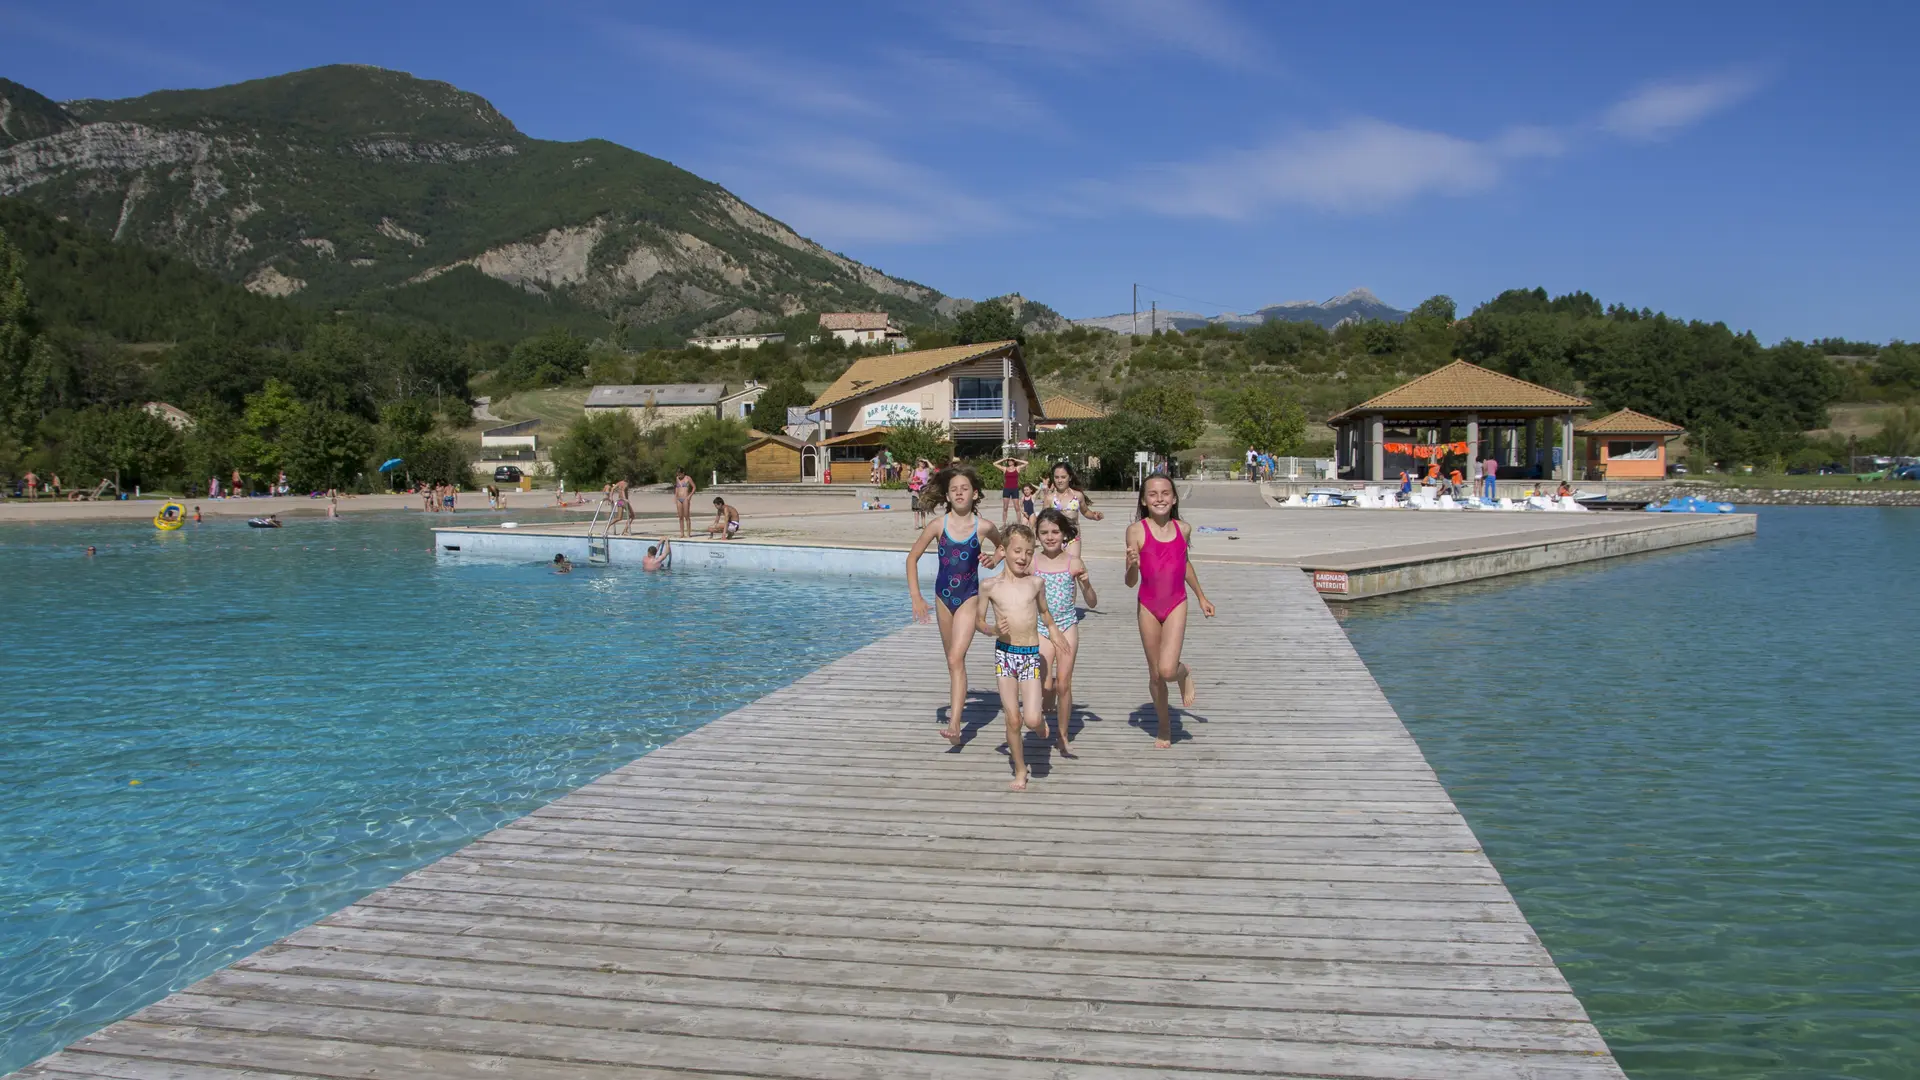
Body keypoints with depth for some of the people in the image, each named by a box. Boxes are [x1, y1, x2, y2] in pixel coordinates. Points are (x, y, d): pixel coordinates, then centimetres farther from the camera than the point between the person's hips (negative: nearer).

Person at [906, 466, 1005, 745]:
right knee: (952, 659, 19)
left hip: (969, 598, -3)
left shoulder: (984, 527, -9)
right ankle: (957, 700, 44)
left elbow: (1003, 545, 14)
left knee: (956, 659, -15)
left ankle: (954, 725, -20)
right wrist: (916, 597, -6)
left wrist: (994, 559, -8)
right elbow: (913, 557, 0)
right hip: (943, 596, 3)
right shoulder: (938, 524, -8)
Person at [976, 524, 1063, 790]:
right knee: (1013, 720, 0)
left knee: (1031, 719, -11)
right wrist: (994, 629, -12)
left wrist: (1054, 630, 22)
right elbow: (979, 621, 5)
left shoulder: (1035, 583, 1)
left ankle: (1040, 720, 27)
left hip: (1031, 655, 0)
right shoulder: (990, 586, -3)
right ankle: (1020, 771, 19)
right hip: (1004, 654, 0)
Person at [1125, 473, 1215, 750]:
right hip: (1148, 607, 0)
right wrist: (1132, 565, -31)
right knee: (1155, 675, 11)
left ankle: (1184, 674, 18)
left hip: (1176, 605, 0)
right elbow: (1130, 582, -9)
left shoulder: (1183, 529, -1)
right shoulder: (1137, 530, -10)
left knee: (1168, 670, -19)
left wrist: (1202, 597, 26)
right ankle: (1165, 727, 33)